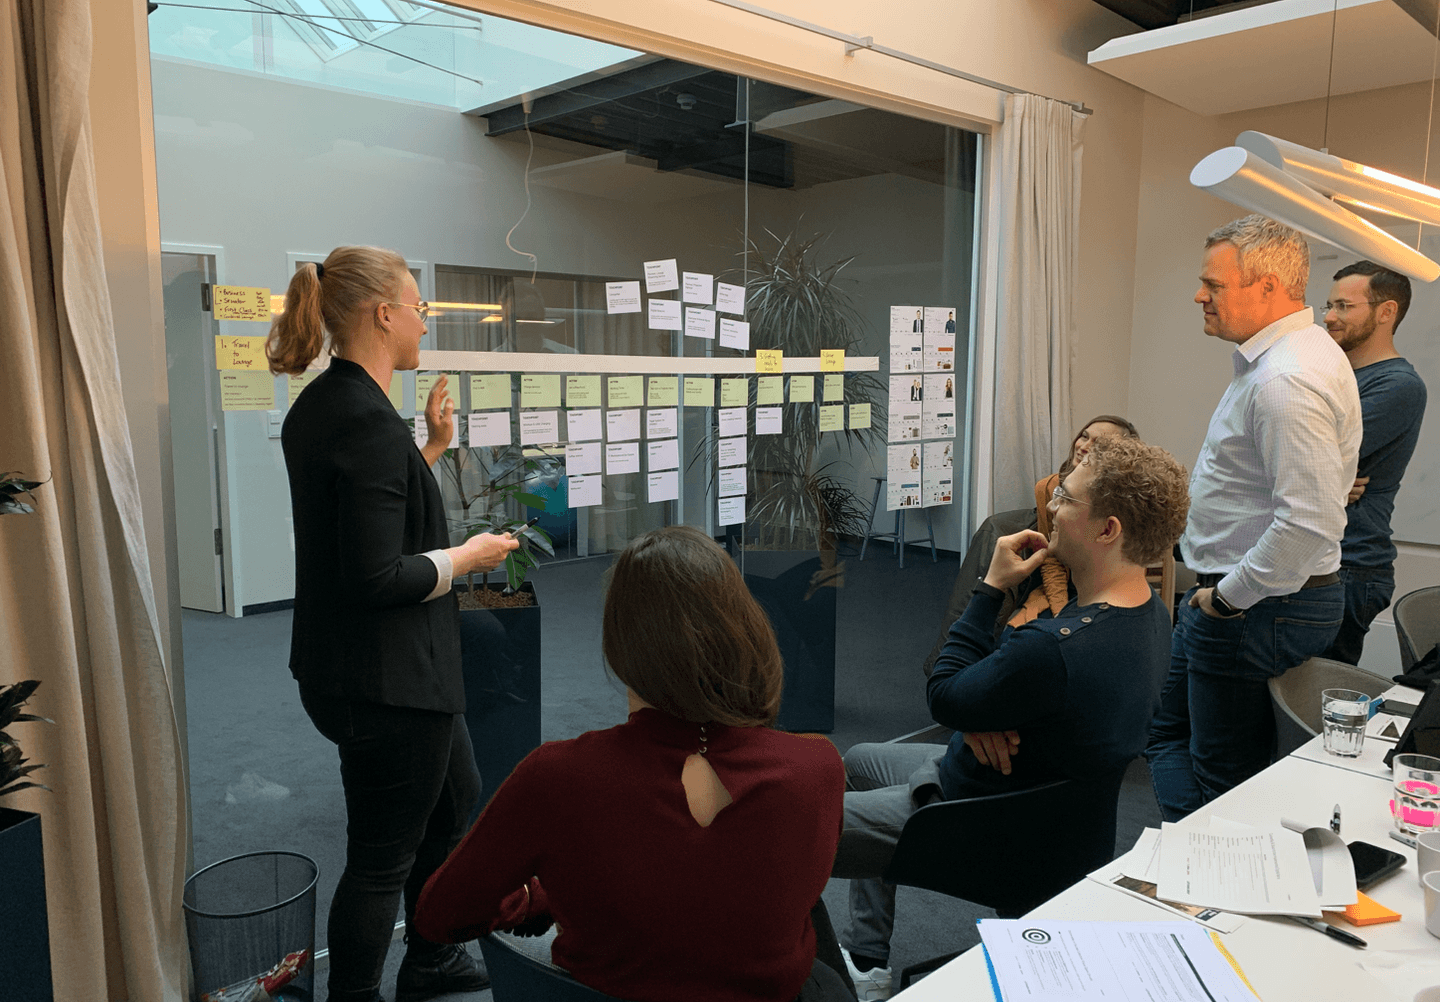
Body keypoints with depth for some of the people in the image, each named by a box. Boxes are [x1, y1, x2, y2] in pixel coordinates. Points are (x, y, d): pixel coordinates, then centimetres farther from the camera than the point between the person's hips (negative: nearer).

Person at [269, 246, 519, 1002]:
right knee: (382, 856, 8)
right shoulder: (367, 421, -23)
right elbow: (377, 578, -27)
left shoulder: (319, 406, 7)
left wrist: (432, 447, 10)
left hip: (354, 670, 11)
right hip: (385, 681, -11)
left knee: (455, 799, 26)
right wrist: (468, 556, -13)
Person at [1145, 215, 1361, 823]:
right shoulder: (1282, 355, 10)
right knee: (1168, 727, 21)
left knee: (1223, 780, 3)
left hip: (1258, 608, -11)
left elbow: (1311, 521, -32)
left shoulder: (1288, 380, -25)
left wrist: (1228, 597, -20)